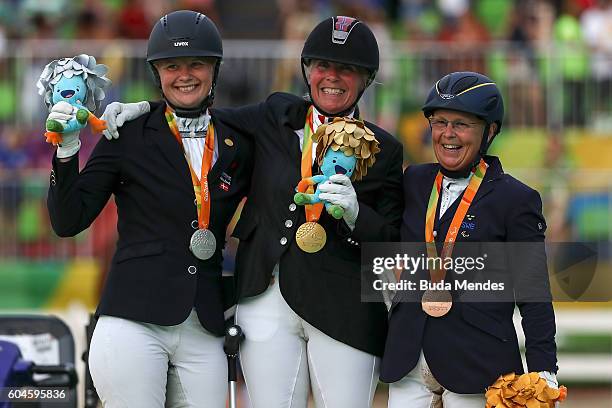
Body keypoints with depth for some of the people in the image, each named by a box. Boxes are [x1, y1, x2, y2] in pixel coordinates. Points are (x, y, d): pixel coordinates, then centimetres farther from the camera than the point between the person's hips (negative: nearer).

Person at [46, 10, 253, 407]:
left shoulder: (237, 146, 12)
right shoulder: (128, 137, 4)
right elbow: (68, 221, 1)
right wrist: (66, 152, -11)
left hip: (205, 331, 3)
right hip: (136, 322, -3)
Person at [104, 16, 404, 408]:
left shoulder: (384, 150, 5)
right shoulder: (277, 117, 10)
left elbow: (394, 245, 1)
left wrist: (354, 213, -18)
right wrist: (145, 108, 8)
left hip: (344, 312, -2)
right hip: (267, 301, 2)